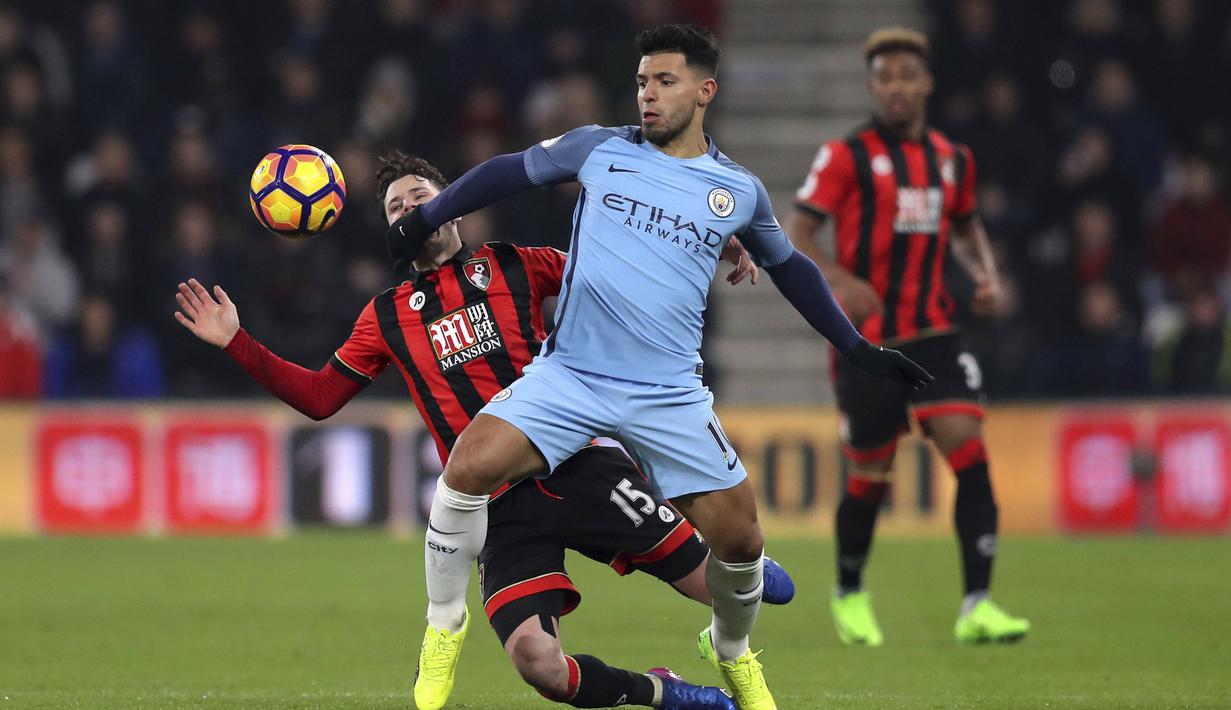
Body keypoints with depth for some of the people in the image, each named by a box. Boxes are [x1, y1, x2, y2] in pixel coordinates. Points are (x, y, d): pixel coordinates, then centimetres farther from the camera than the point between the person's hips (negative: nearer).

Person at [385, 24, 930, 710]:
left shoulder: (740, 191, 6)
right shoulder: (598, 149, 3)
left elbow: (789, 266, 22)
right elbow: (509, 171, 16)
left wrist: (860, 348, 23)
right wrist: (422, 222, 17)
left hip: (669, 395, 1)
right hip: (569, 373, -1)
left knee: (740, 539, -4)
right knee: (468, 469, -23)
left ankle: (733, 651, 29)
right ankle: (444, 627, -2)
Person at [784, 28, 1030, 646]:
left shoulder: (953, 160, 10)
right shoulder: (847, 157, -4)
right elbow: (796, 235, -6)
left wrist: (986, 274, 8)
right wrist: (842, 281, -23)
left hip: (933, 333, 3)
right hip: (865, 340, -3)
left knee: (968, 447, -16)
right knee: (869, 475, 4)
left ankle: (976, 607, -17)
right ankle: (849, 595, 31)